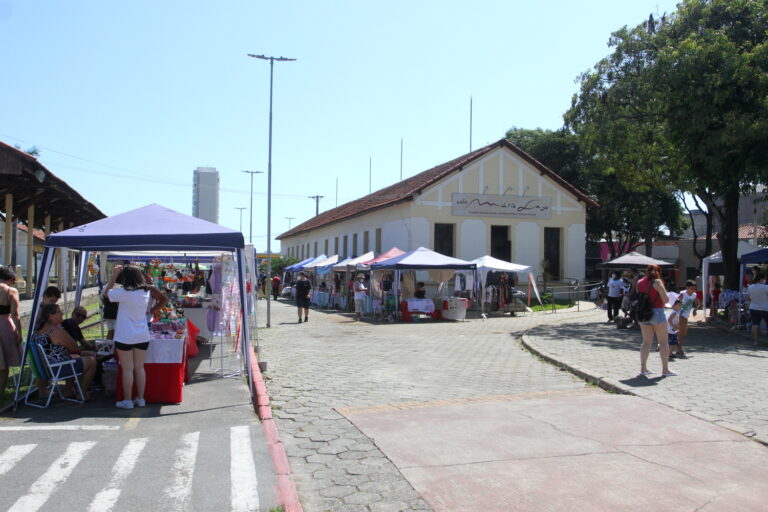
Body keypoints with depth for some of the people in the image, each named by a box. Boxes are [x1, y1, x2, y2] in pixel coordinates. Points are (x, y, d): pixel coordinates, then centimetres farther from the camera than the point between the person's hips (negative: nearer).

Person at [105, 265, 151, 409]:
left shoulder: (124, 293, -15)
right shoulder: (146, 292, 2)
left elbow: (107, 292, 1)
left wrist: (114, 276, 6)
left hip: (125, 337, -5)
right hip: (143, 336, 5)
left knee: (127, 369, 3)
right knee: (139, 367, 13)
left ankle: (127, 400, 10)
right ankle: (140, 399, 19)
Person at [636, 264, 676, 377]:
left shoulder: (639, 282, 9)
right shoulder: (657, 282, -8)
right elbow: (665, 299, -11)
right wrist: (662, 288, 7)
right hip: (657, 312, -5)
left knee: (646, 342, 12)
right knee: (663, 342, 3)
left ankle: (643, 368, 10)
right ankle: (665, 369, 3)